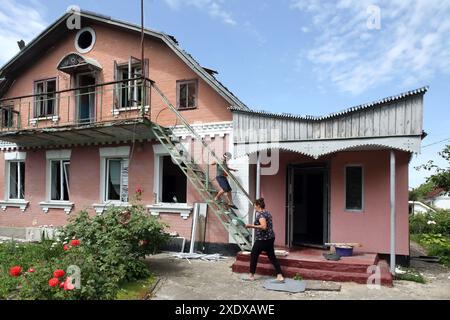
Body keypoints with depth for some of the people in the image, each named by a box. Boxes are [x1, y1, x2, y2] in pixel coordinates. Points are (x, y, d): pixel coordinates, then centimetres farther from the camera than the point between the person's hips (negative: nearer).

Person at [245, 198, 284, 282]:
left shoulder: (261, 214, -16)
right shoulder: (267, 213, 13)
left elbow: (263, 227, -28)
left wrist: (252, 226, -25)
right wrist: (254, 226, 25)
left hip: (262, 239, -9)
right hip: (270, 238, 9)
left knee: (254, 256, 6)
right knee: (272, 257, 10)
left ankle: (251, 275, 17)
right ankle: (280, 276, 6)